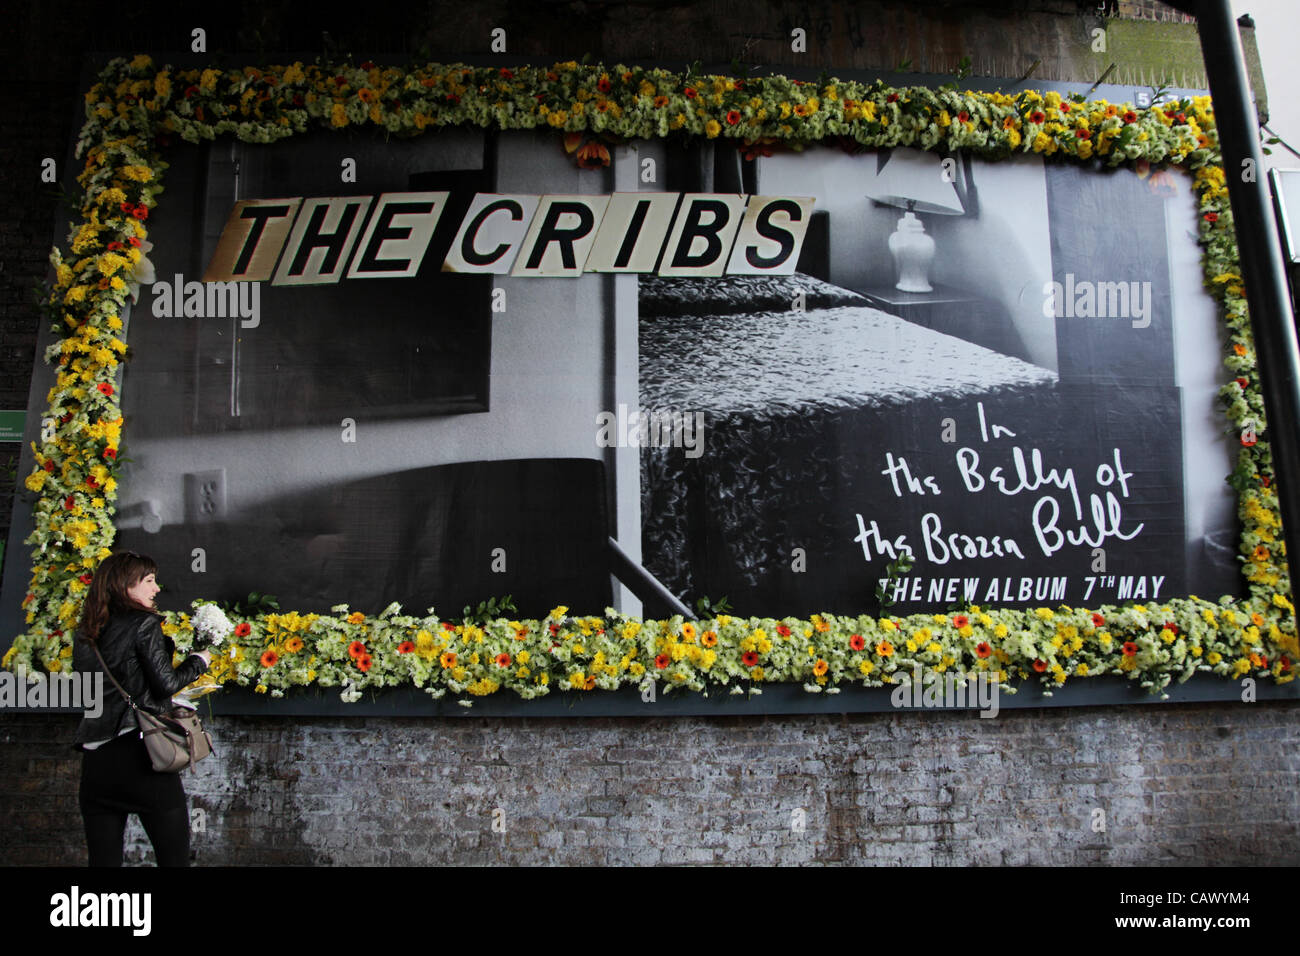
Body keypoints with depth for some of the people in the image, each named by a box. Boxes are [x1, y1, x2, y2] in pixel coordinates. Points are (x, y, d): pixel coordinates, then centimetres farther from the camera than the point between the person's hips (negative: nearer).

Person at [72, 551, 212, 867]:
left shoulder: (84, 634, 14)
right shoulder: (144, 623, -5)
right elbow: (166, 683, -11)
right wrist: (199, 660, 6)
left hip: (95, 761, 6)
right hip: (140, 755, -6)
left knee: (103, 859, 10)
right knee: (174, 859, 0)